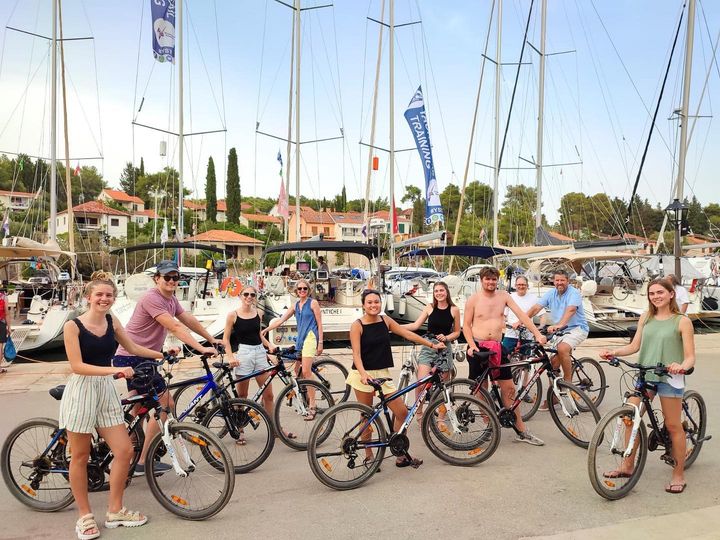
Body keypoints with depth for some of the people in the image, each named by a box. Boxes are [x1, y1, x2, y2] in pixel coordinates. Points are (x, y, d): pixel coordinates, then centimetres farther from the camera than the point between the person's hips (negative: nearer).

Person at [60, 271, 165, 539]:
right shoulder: (73, 326, -10)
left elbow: (132, 348, 21)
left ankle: (115, 512, 18)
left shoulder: (112, 322, 6)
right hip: (81, 391, -5)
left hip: (106, 390, 5)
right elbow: (77, 366, -17)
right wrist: (114, 369, -26)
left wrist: (163, 354, 23)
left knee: (125, 451, 2)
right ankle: (85, 516, 22)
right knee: (80, 456, 6)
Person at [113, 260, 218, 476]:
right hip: (132, 358, -10)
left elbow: (190, 321, 19)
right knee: (165, 405, -8)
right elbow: (175, 327, -27)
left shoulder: (171, 299, 10)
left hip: (141, 359, 10)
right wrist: (201, 349, -30)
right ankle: (143, 463, -2)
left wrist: (212, 340, 23)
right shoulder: (152, 298, -19)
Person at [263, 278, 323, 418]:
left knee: (306, 371, -19)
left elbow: (319, 324, -1)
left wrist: (320, 343, -6)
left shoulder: (313, 303, 2)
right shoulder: (295, 306, 19)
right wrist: (265, 330, 8)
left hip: (310, 337, -7)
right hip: (300, 339, 7)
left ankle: (312, 406, -20)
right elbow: (281, 320, 17)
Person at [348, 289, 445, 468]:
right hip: (363, 375, -5)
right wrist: (363, 373, -30)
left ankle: (401, 456, 13)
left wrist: (432, 345, 9)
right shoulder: (357, 326, -7)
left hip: (382, 374, 5)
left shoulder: (385, 320, 6)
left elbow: (408, 334, 10)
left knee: (402, 412, 0)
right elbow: (356, 354, -14)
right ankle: (368, 456, 20)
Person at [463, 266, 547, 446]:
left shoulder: (503, 296, 5)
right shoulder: (473, 299, -1)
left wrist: (537, 334, -13)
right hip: (478, 347, -2)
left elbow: (521, 315, -2)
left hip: (497, 348, 2)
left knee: (509, 388, 2)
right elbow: (466, 325, 0)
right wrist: (472, 345, -14)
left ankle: (522, 432, 8)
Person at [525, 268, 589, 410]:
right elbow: (536, 308, -5)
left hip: (577, 328, -6)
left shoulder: (573, 293, -13)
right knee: (553, 364, 0)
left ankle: (568, 381, -16)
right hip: (560, 331, 6)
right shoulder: (550, 294, 5)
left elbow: (570, 310, -32)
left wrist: (559, 325, -49)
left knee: (562, 348, -33)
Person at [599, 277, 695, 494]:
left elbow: (690, 356, -8)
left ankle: (678, 475, 16)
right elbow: (635, 345, 8)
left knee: (673, 426, 3)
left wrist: (682, 366, -29)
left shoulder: (682, 321, -4)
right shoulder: (646, 318, 9)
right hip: (644, 376, 5)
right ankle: (627, 465, 17)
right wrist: (613, 352, -8)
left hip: (670, 378, -4)